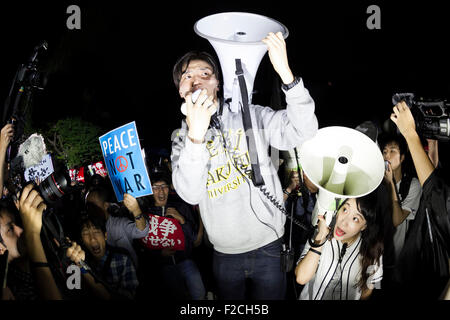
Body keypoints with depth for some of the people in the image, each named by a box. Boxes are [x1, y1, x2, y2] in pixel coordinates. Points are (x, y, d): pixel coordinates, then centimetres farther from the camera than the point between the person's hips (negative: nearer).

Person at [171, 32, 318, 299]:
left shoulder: (251, 116, -4)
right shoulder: (182, 139, 1)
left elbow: (303, 131, -18)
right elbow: (190, 194, -15)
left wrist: (285, 72, -31)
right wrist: (196, 135, -28)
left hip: (268, 248, -2)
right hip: (225, 255, 2)